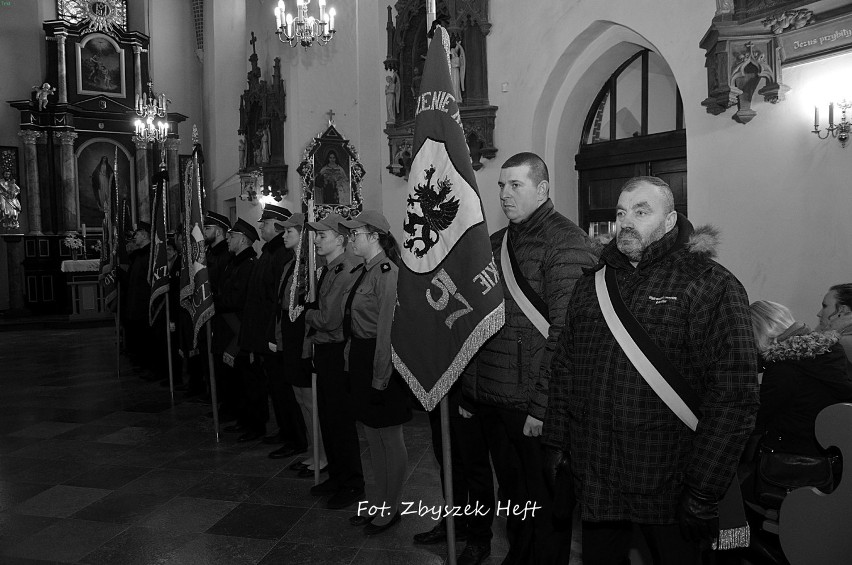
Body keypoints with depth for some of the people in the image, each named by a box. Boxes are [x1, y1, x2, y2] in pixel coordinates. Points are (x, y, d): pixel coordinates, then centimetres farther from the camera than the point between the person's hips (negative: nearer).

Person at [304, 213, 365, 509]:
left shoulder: (349, 270, -19)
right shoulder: (328, 269, 12)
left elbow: (329, 319, -21)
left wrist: (306, 312, -4)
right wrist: (311, 336, 3)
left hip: (339, 351, -9)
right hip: (323, 351, 9)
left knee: (341, 420, 1)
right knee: (327, 417, 16)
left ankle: (352, 485, 16)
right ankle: (337, 476, 31)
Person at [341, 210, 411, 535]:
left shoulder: (386, 271, -18)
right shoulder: (365, 270, 10)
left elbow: (388, 329, -22)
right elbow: (357, 323, 11)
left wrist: (380, 379, -21)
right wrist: (355, 365, 9)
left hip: (381, 363, -9)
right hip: (361, 360, 9)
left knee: (389, 439, 6)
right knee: (373, 437, 18)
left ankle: (390, 509, 23)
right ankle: (378, 504, 33)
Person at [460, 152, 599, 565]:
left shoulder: (566, 242, -10)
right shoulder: (495, 243, 12)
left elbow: (565, 333, -17)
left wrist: (542, 406, -19)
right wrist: (469, 390, 12)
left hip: (533, 405, -6)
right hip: (489, 399, 7)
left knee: (544, 500, 10)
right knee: (511, 490, 21)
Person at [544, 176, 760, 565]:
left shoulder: (711, 285, -9)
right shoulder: (591, 283, 8)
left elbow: (734, 397, -15)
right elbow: (563, 370, 11)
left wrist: (704, 490, -17)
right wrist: (555, 444, 5)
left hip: (669, 489, -4)